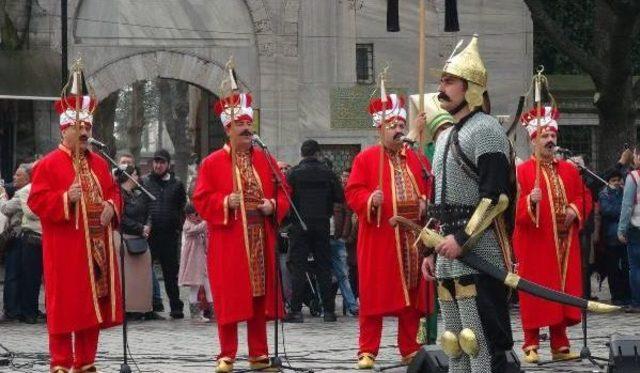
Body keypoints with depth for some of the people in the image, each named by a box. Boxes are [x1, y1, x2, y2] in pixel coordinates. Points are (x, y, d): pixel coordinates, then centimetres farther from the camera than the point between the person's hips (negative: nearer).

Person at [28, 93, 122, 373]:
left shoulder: (98, 163, 14)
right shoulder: (48, 165, -5)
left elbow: (113, 192, 19)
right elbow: (36, 201, -10)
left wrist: (110, 207, -3)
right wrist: (66, 198, -23)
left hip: (96, 247, 6)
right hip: (65, 249, -6)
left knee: (93, 303, 8)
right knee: (64, 305, -5)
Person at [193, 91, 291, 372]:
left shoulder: (264, 160, 10)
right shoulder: (212, 163, 0)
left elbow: (282, 190, 12)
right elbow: (201, 200, -4)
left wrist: (273, 205, -7)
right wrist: (225, 202, -19)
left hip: (260, 241, 3)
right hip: (229, 243, -3)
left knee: (260, 297, 6)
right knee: (229, 299, -3)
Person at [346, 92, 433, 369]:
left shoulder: (415, 159, 14)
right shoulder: (365, 158, 2)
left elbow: (428, 189, 18)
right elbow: (353, 193, -3)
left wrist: (425, 202, -2)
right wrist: (370, 199, -21)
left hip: (412, 239, 4)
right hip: (378, 239, -4)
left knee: (412, 294, 5)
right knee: (374, 294, -3)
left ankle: (410, 349, 13)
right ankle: (368, 351, 2)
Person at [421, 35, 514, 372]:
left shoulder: (485, 129, -8)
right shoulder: (446, 136, 21)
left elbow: (494, 194, -18)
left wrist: (463, 238, -21)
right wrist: (432, 251, 19)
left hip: (479, 256, -10)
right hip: (449, 258, 10)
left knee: (482, 345, -11)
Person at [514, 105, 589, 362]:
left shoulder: (569, 170, 13)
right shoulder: (522, 171, -4)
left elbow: (583, 197, 16)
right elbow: (514, 207, -12)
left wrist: (574, 210, -3)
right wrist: (530, 201, -30)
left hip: (564, 243, 5)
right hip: (535, 244, -5)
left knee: (563, 292, 7)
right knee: (535, 293, -3)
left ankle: (560, 345, 13)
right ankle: (531, 345, 2)